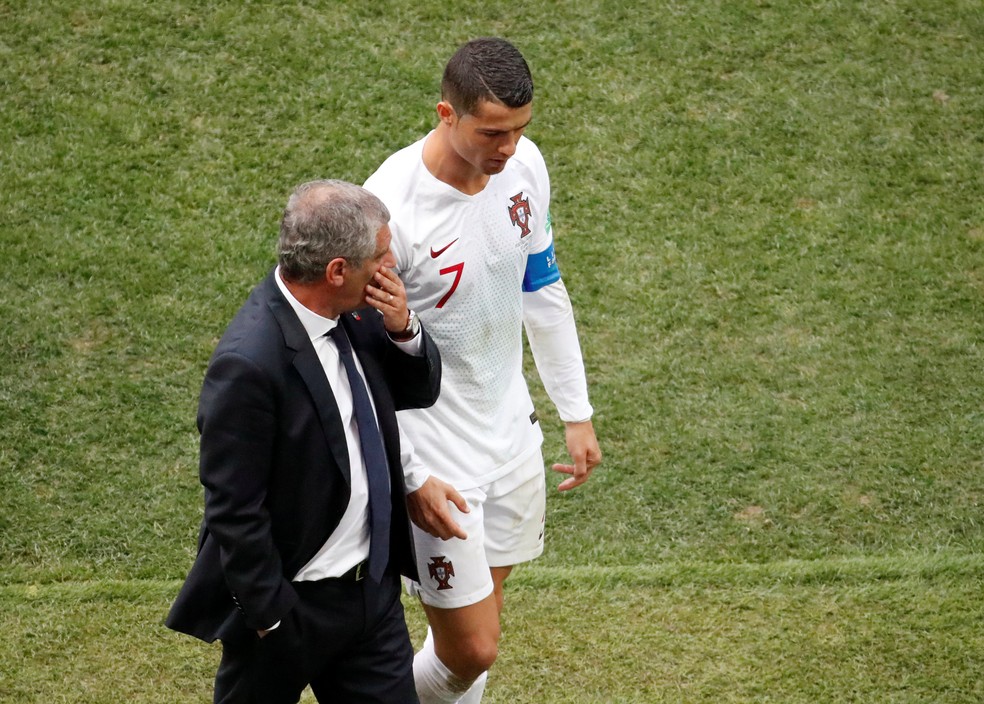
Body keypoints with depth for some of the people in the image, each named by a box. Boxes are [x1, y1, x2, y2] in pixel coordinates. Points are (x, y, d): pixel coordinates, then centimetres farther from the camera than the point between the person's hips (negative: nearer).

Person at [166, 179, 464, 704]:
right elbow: (235, 511, -23)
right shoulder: (249, 364, -28)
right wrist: (270, 618, -16)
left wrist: (402, 330, -11)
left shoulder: (353, 313, -5)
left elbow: (420, 392, 10)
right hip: (292, 603, -7)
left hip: (372, 586, 7)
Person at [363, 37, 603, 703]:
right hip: (432, 454, -6)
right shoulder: (391, 208, -27)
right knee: (473, 649, -2)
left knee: (484, 612, 18)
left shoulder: (524, 164, -7)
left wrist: (577, 412, 13)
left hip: (510, 426, 6)